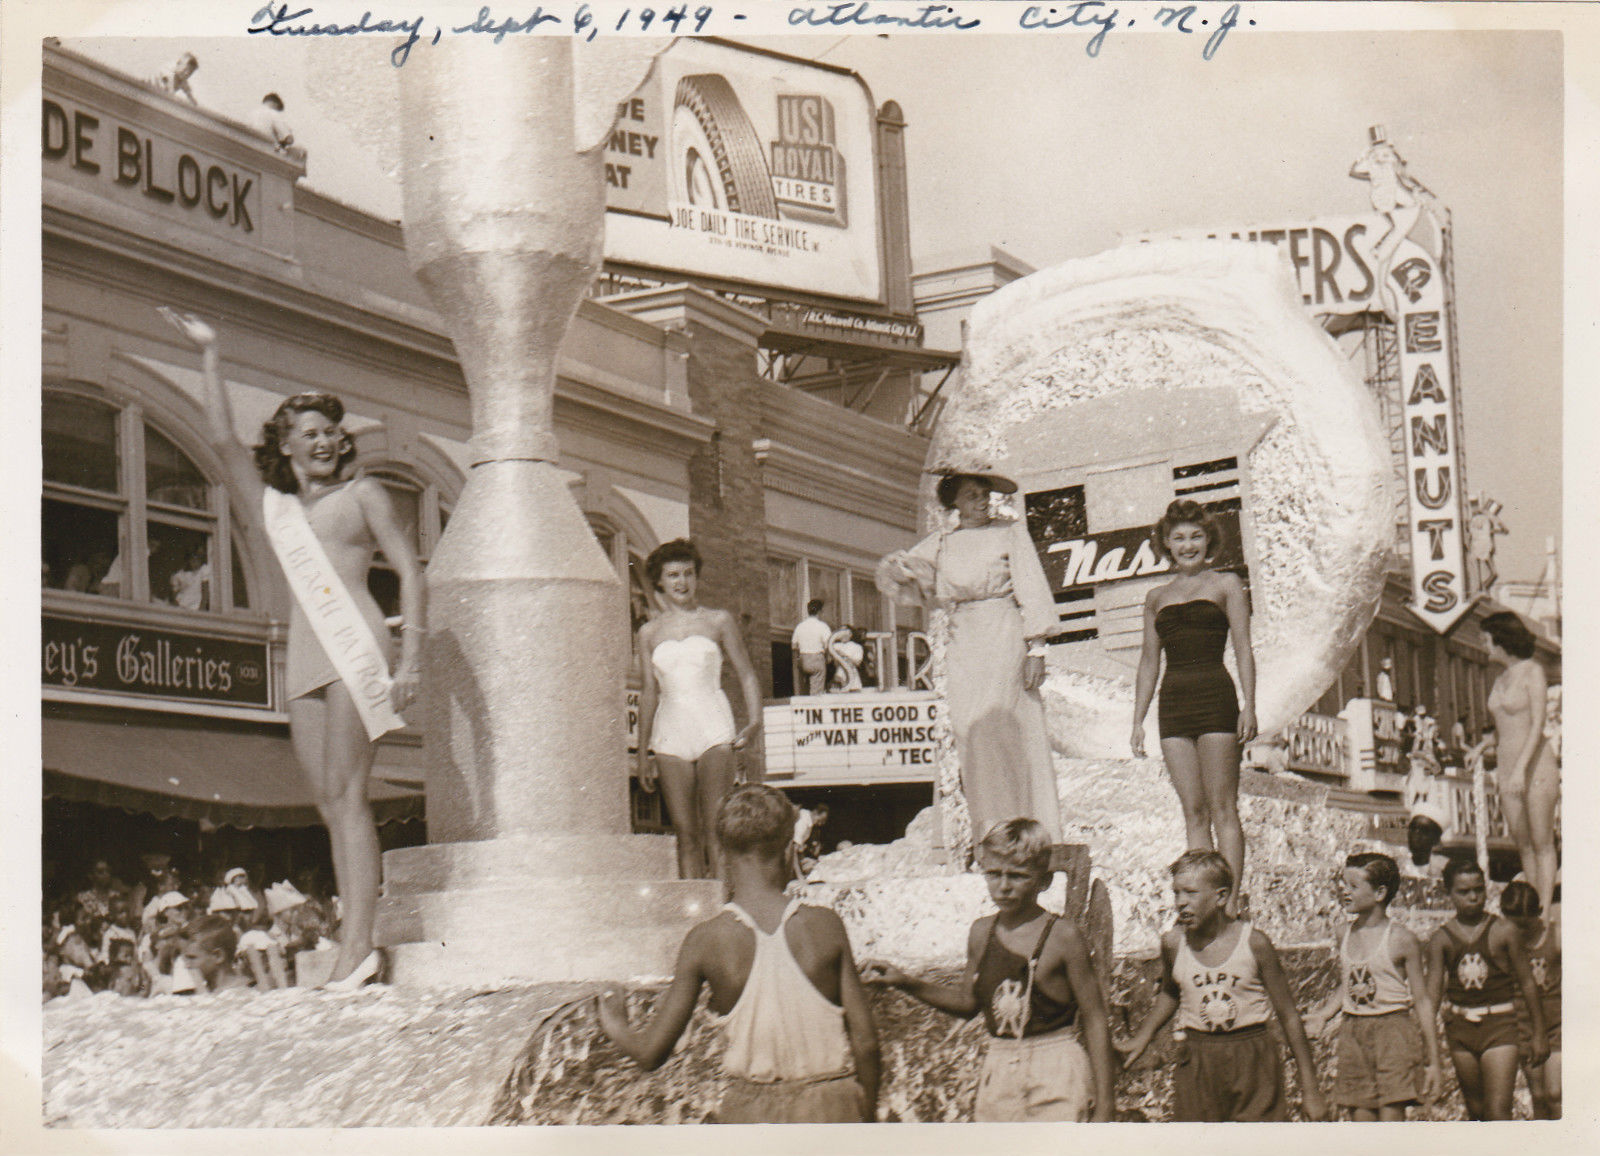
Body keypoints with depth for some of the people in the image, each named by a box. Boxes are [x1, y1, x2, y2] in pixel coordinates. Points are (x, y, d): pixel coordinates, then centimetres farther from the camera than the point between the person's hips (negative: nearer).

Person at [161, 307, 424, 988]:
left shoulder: (361, 494, 9)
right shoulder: (273, 505, 21)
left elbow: (409, 571, 4)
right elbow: (223, 441, 18)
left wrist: (410, 657, -7)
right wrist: (210, 358, 16)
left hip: (354, 645, -5)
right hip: (303, 659, 5)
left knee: (346, 794, -14)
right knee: (329, 804, -1)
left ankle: (355, 947, -19)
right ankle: (357, 950, -3)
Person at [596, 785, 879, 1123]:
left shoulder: (705, 941, -8)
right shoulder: (825, 927, -6)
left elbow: (651, 1052, -4)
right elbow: (865, 1040, -4)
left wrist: (616, 1027, 18)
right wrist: (868, 1116, 12)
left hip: (751, 1114, 0)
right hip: (831, 1110, 0)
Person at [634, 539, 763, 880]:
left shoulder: (718, 621, 8)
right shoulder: (649, 632, 13)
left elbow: (747, 675, 10)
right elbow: (649, 692, 16)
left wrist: (754, 721, -6)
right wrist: (643, 753, 14)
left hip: (713, 728, -2)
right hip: (670, 735, 2)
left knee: (715, 831, -11)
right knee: (686, 834, -1)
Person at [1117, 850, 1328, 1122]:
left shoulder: (1254, 944, -8)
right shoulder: (1173, 943, -1)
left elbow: (1289, 1017, 0)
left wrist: (1310, 1089, 1)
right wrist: (1142, 1038, 11)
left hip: (1253, 1062, -2)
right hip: (1196, 1066, 2)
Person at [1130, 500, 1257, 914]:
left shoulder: (1225, 584, 7)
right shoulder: (1157, 598, 17)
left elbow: (1243, 649, 1)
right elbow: (1149, 659, 18)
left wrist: (1248, 706, -9)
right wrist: (1138, 721, 12)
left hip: (1215, 698, -4)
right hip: (1173, 705, 4)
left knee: (1222, 806, -6)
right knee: (1193, 810, 3)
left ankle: (1231, 900, -6)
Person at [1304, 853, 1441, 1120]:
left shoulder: (1402, 940, -7)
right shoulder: (1347, 937, 9)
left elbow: (1422, 1001, -4)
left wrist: (1433, 1061, -4)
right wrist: (1321, 1016, 3)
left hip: (1392, 1034, -5)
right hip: (1353, 1035, 5)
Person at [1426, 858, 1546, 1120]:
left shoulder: (1503, 931, -2)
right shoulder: (1441, 939, 2)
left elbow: (1528, 983, 3)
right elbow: (1432, 990, -4)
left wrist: (1538, 1034, 4)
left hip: (1499, 1024, -3)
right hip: (1459, 1027, 3)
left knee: (1498, 1110, -14)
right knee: (1475, 1109, 13)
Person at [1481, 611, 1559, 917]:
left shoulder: (1532, 671, -8)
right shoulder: (1501, 680, 14)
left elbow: (1538, 724, -15)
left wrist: (1521, 769, -23)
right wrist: (1499, 770, 18)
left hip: (1536, 765, -7)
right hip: (1508, 767, 7)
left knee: (1542, 844, -5)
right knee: (1523, 845, 5)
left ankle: (1545, 912, -6)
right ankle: (1534, 908, 8)